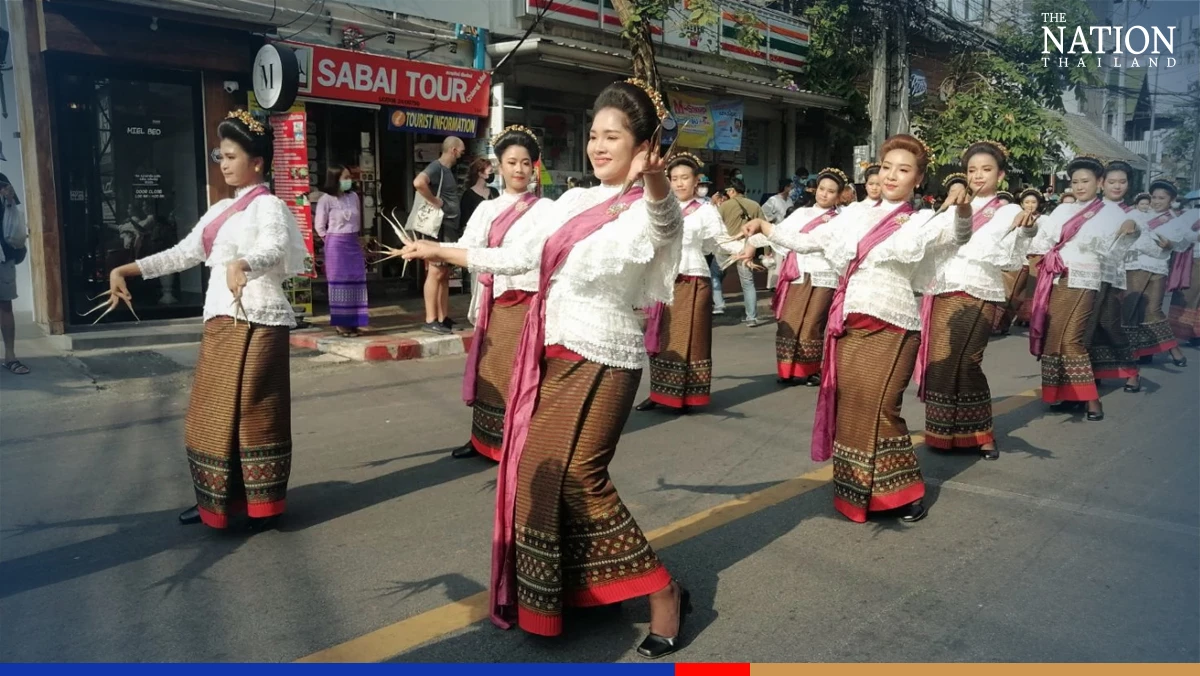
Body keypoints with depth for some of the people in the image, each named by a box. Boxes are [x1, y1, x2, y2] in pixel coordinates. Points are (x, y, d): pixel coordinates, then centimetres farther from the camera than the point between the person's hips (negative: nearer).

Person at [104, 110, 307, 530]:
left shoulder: (267, 206, -8)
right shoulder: (220, 210, 18)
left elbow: (272, 249, -28)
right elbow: (184, 253, 20)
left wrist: (240, 265, -49)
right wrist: (125, 269, 12)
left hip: (256, 322, -9)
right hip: (221, 322, 9)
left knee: (254, 411, -3)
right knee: (215, 413, 12)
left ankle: (265, 504, 9)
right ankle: (218, 499, 25)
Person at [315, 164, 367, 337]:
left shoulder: (353, 197, 7)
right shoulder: (326, 199, -8)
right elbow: (319, 226, -4)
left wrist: (354, 238, 14)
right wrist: (331, 242, 2)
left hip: (354, 243, 5)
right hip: (336, 244, -5)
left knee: (356, 282, 4)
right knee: (340, 282, -2)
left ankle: (353, 321, 12)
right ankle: (340, 323, 5)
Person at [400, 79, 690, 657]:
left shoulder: (647, 209, -9)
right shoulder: (572, 202, 12)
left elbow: (664, 219, -35)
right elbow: (517, 258, 18)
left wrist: (654, 180, -57)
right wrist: (439, 251, 21)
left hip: (600, 362, -7)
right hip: (553, 355, 7)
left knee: (574, 477, -10)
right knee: (539, 474, 10)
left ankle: (661, 591, 5)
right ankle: (564, 587, 29)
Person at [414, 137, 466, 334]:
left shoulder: (447, 170, 18)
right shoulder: (436, 167, -11)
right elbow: (418, 183, -31)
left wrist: (457, 228, 14)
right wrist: (435, 201, -20)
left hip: (450, 227, 10)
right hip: (439, 226, -10)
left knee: (445, 274, 10)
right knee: (436, 273, -10)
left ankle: (443, 319, 15)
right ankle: (430, 321, -9)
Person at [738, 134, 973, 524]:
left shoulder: (923, 222, 2)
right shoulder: (856, 216, 14)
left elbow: (958, 235, -19)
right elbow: (807, 243, 19)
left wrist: (963, 208, -40)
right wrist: (764, 227, 9)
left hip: (890, 327, -5)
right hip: (849, 323, 5)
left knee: (877, 410, -8)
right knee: (849, 409, 8)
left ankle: (904, 492, 11)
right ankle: (856, 491, 23)